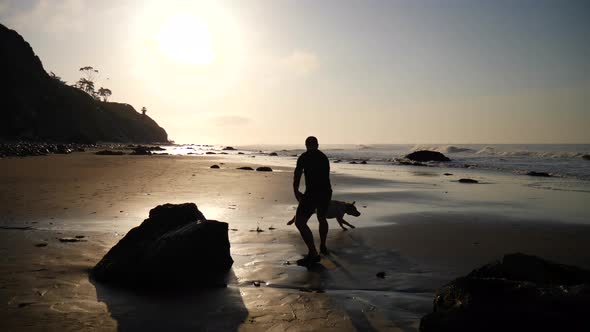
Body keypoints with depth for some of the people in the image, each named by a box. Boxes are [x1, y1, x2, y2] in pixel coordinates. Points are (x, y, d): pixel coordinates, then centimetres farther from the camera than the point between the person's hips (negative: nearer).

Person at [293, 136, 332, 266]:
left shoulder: (304, 157, -1)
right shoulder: (324, 158, 19)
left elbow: (297, 175, -5)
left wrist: (296, 192, 7)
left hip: (312, 193, -7)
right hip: (327, 192, 7)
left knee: (300, 222, -6)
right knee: (322, 218, 29)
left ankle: (313, 253, -15)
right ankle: (323, 247, 43)